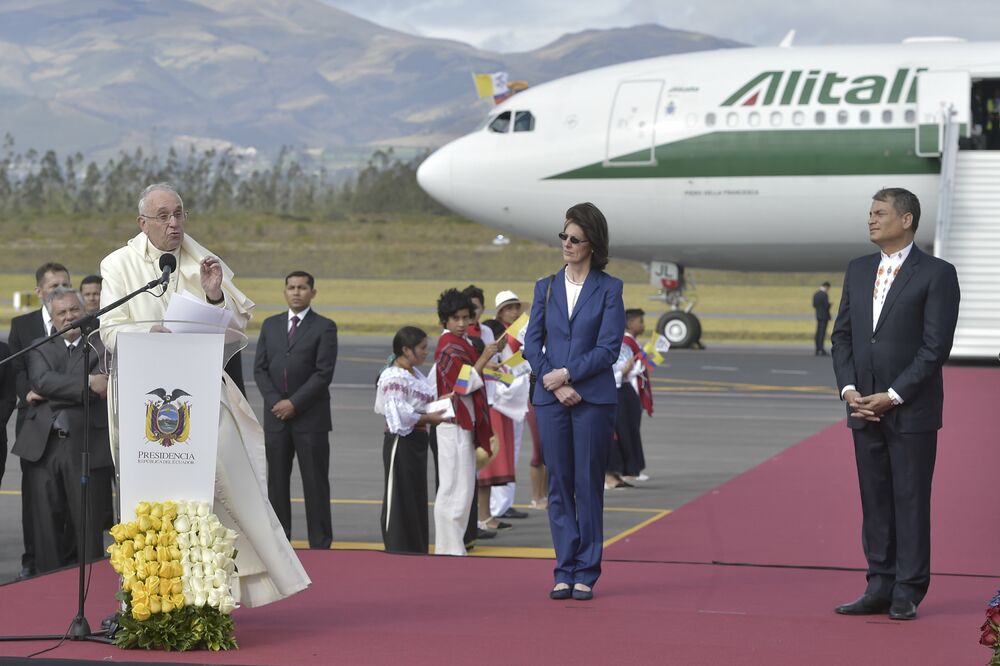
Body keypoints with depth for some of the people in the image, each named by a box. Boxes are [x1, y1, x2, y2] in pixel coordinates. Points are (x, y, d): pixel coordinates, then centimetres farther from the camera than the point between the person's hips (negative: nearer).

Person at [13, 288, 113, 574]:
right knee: (46, 530, 4)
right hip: (43, 446, 3)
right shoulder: (40, 348, 18)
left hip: (86, 447, -3)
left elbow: (103, 384, -8)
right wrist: (87, 383, -12)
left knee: (88, 533, -2)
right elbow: (41, 380, -2)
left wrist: (53, 393, -8)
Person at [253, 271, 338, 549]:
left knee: (315, 482, -2)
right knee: (277, 480, 6)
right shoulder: (271, 325, 12)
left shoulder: (324, 327, -1)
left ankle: (320, 544, 1)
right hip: (276, 416, 4)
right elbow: (260, 368, 8)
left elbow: (324, 373, -9)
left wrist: (294, 403, -13)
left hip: (311, 417, -4)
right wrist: (275, 401, -6)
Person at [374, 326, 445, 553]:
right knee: (399, 495, -2)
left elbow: (426, 401, 18)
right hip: (401, 440, -10)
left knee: (417, 496, 13)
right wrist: (429, 418, -17)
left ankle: (417, 547, 20)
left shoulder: (416, 374, 12)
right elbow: (399, 414, -23)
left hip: (417, 440, 10)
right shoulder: (394, 377, -16)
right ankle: (396, 548, 5)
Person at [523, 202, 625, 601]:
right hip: (551, 399, 3)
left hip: (594, 399, -3)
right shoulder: (546, 287, 10)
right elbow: (532, 343, 5)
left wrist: (567, 373, -12)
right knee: (558, 486, 3)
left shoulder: (609, 289, 1)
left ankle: (586, 573, 5)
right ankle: (565, 571, 9)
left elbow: (609, 347, -6)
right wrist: (554, 384, -8)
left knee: (588, 485, 0)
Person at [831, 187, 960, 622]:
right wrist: (849, 389, -2)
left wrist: (893, 396, -15)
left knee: (911, 500, -1)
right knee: (875, 500, 8)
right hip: (865, 408, 6)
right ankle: (880, 587, 14)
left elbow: (936, 346, -12)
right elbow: (842, 335, 13)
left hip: (912, 410, -6)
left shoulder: (937, 275, -7)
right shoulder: (858, 271, 12)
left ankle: (908, 593, 5)